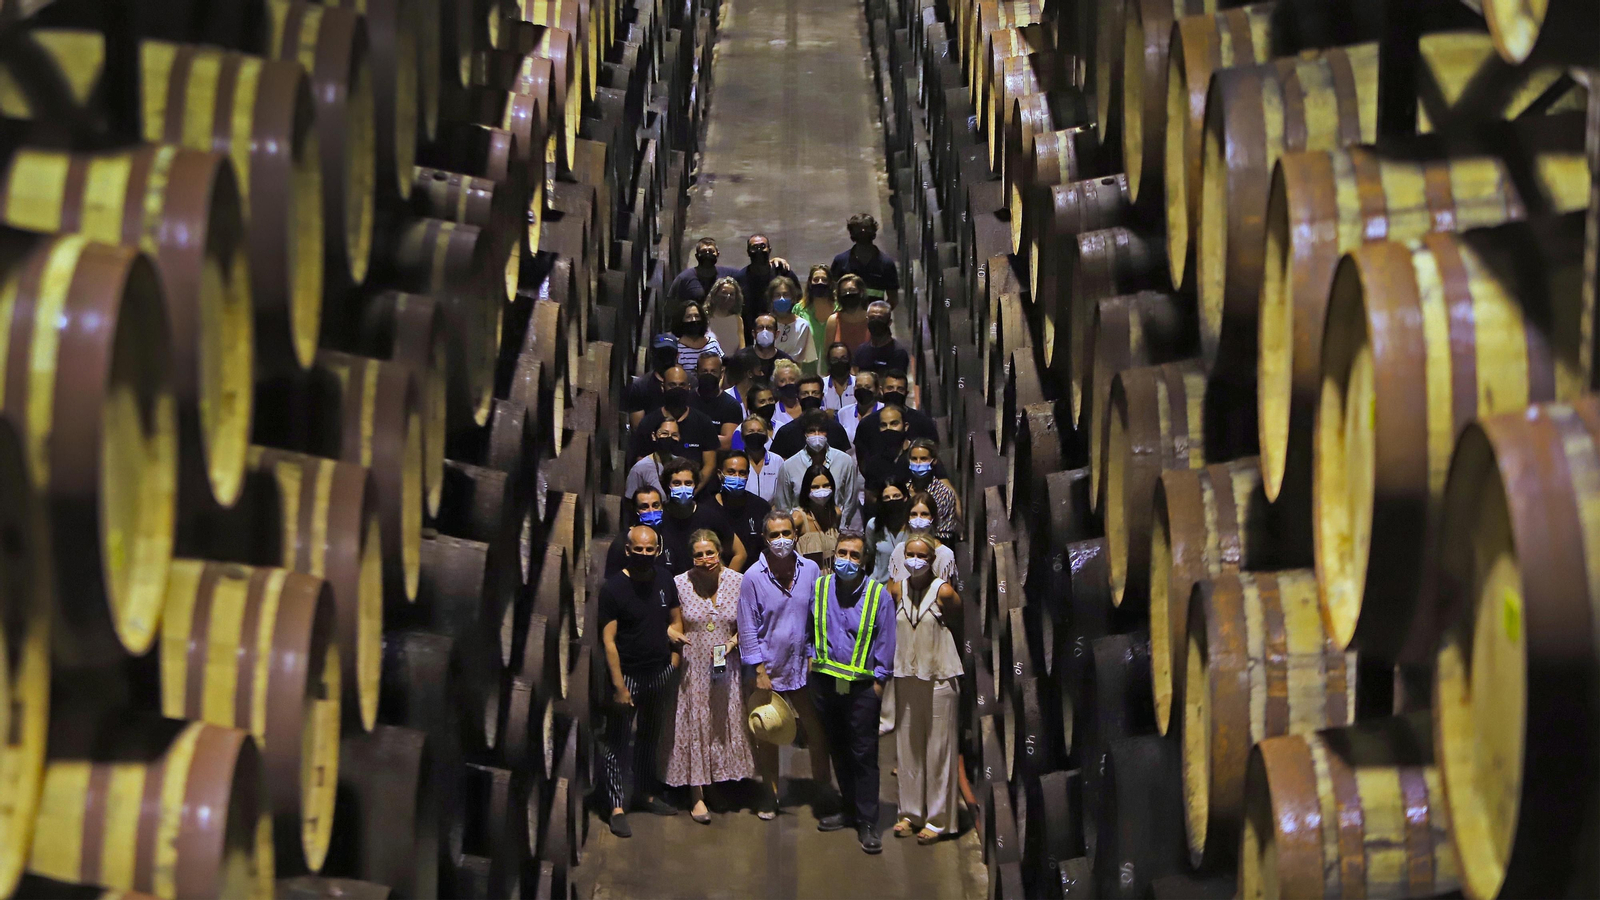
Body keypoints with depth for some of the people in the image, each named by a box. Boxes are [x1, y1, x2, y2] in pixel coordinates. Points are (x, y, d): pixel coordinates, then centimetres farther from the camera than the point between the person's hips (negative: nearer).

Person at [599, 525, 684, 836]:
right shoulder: (613, 587, -14)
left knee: (650, 736, 17)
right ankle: (618, 807, 0)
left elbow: (676, 618, 15)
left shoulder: (664, 580, 3)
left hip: (660, 673, 5)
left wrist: (674, 659, 4)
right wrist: (619, 685, -19)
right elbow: (608, 639, -15)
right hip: (628, 674, -5)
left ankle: (646, 793, 30)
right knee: (618, 742, -2)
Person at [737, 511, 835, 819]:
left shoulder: (810, 570, -3)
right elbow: (748, 629, -6)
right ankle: (770, 793, 25)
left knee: (817, 731, 8)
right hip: (769, 670, -2)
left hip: (804, 667, 2)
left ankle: (822, 787, 25)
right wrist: (760, 672, -9)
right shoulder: (753, 577, -10)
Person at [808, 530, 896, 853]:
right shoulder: (818, 588, 2)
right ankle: (850, 808, 27)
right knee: (838, 751, 14)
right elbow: (809, 628, 18)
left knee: (864, 756, -3)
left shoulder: (878, 595, -6)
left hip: (862, 687, -4)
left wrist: (879, 681, -4)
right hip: (825, 682, 4)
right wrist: (812, 657, 9)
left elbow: (885, 641, -2)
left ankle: (867, 823, 0)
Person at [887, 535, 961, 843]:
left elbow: (960, 625, 3)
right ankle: (911, 812, 20)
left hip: (939, 676, -4)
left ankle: (938, 819, 6)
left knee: (938, 745, -1)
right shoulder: (896, 589, 2)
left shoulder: (943, 592, -10)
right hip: (906, 675, 5)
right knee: (907, 744, 9)